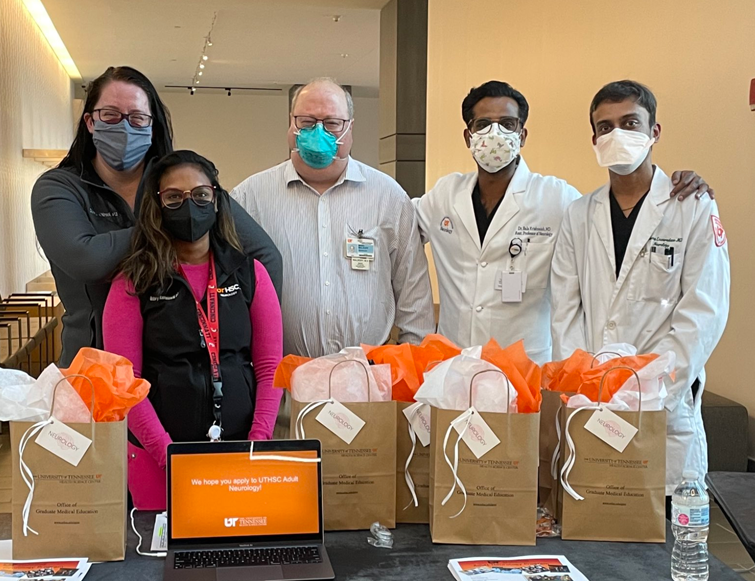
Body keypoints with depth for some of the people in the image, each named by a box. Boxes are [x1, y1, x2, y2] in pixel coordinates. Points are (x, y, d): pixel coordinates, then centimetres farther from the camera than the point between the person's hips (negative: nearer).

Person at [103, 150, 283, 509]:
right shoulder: (133, 284, -1)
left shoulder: (249, 273, 4)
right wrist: (169, 453, -14)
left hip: (239, 451, 2)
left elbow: (270, 367, 2)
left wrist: (257, 444, -9)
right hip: (158, 456, -1)